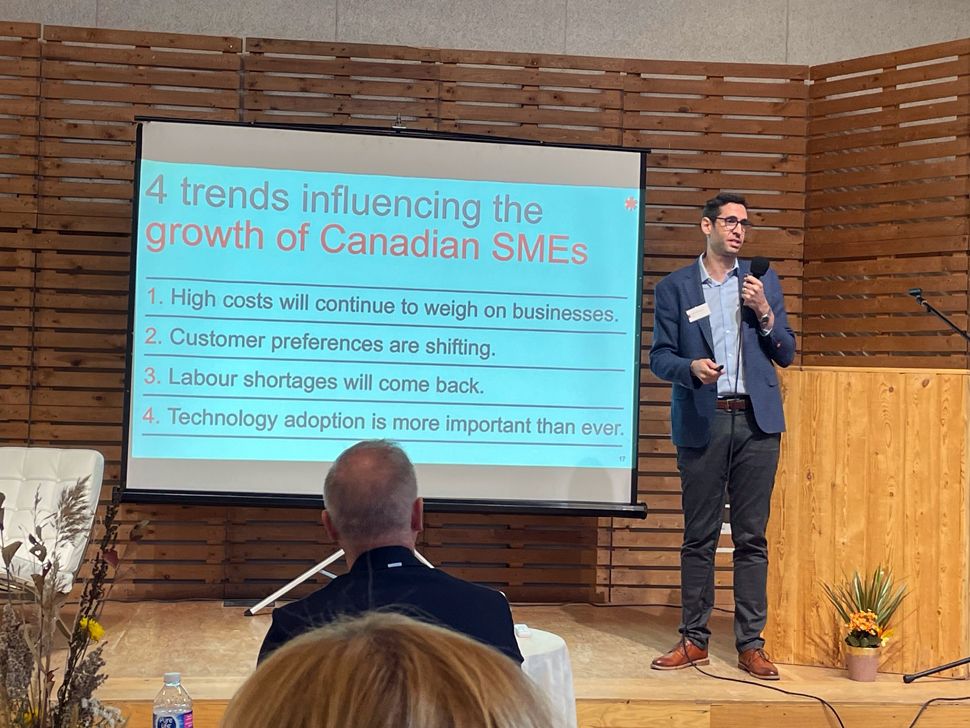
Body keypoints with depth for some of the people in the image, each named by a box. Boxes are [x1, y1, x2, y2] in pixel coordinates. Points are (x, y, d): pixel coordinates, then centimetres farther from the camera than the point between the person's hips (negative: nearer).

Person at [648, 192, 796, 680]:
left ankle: (751, 644, 11)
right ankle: (694, 640, 14)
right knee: (699, 537, 4)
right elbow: (659, 356, 2)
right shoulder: (675, 286, 6)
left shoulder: (763, 282, 12)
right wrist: (691, 367, -18)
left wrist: (764, 312, -6)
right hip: (701, 422, -1)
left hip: (756, 421, 2)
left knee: (751, 536, 3)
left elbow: (786, 355, 11)